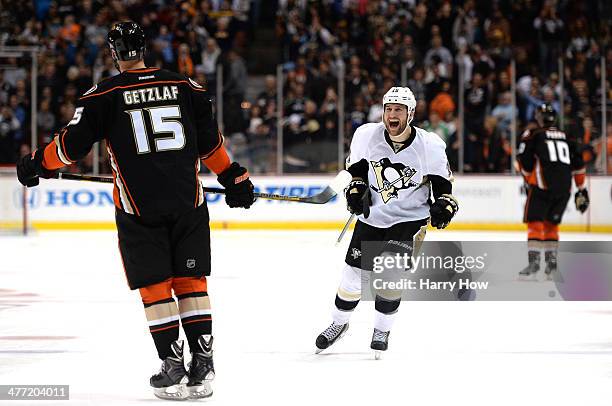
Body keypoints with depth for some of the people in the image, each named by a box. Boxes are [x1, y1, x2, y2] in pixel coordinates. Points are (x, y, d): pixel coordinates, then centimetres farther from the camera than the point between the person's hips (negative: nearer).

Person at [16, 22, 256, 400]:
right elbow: (210, 141, 11)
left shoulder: (104, 95, -3)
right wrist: (234, 177, 24)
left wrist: (37, 163, 16)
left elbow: (74, 144, 0)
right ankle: (203, 366, 7)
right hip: (189, 203, 2)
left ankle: (173, 366, 3)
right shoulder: (185, 86, 5)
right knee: (191, 281, 9)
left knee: (155, 286, 6)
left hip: (140, 208, -2)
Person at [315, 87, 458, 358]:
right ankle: (339, 323, 28)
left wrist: (444, 204, -16)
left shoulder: (429, 145, -15)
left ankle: (382, 330, 8)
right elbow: (357, 167, 8)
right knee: (354, 272, 5)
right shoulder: (367, 135, -10)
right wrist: (356, 187, -7)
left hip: (409, 218, -3)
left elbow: (442, 180, -2)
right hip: (371, 216, 3)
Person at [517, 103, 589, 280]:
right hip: (565, 188, 5)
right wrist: (581, 190, 22)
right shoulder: (565, 137, 20)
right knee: (551, 224, 18)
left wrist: (529, 182, 15)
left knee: (535, 223, 0)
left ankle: (534, 263, -10)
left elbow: (525, 162, 0)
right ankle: (551, 263, 15)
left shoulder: (532, 135, 5)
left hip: (543, 185, -5)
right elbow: (578, 164, 18)